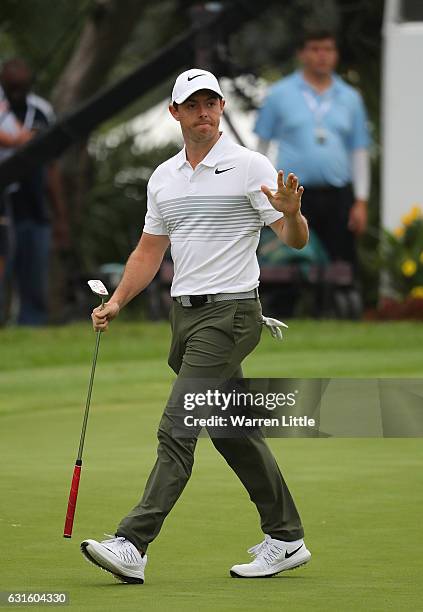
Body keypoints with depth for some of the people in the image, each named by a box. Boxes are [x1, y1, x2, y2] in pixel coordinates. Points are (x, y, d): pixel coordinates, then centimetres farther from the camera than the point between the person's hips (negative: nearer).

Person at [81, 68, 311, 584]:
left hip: (229, 313, -7)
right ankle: (285, 539, 21)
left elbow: (295, 239, -11)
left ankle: (132, 546, -18)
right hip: (184, 312, 8)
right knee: (233, 431, 12)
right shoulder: (163, 177, 13)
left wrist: (290, 213, -33)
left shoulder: (250, 167, -7)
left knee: (176, 429, -13)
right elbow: (149, 250, 19)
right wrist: (115, 303, 8)